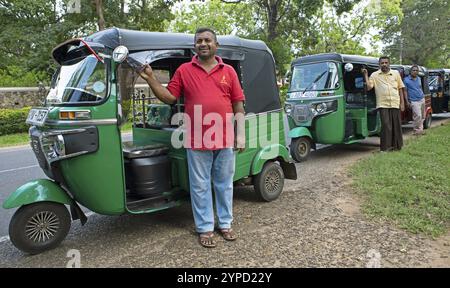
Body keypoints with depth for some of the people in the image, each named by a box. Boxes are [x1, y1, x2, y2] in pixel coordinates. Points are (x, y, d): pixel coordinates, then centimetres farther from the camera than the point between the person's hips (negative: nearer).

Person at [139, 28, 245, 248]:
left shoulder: (229, 71, 8)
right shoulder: (184, 70, 6)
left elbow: (238, 105, 7)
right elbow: (169, 98, 5)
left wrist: (241, 134, 1)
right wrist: (150, 79, -7)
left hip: (225, 140, 1)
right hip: (197, 141, -1)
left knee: (224, 184, 13)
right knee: (200, 186, 7)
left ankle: (225, 223, 30)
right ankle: (205, 228, 22)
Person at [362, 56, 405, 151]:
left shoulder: (396, 73, 13)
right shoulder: (375, 75, 6)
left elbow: (400, 88, 13)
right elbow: (368, 87, -5)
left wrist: (402, 103, 7)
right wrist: (366, 75, -8)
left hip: (395, 104, 3)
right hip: (383, 104, -3)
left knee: (396, 125, 7)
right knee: (386, 125, -8)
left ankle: (397, 145, 19)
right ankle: (386, 146, -2)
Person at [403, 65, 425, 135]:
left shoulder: (419, 79, 13)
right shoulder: (406, 80, -4)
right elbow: (405, 91, -4)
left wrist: (423, 96, 17)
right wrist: (407, 101, -10)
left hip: (422, 99, 6)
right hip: (414, 101, -6)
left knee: (422, 116, 8)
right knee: (418, 115, -16)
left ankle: (420, 129, 16)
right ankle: (417, 130, -5)